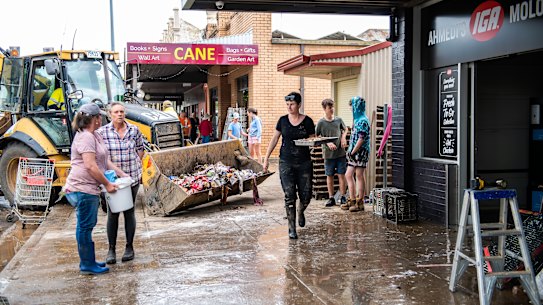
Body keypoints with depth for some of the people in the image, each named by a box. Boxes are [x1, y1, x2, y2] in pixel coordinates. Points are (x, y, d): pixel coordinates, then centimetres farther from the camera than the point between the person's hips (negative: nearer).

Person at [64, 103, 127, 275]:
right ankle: (87, 265, 7)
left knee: (87, 226, 16)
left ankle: (88, 261, 26)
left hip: (90, 189, 11)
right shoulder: (85, 137, -17)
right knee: (85, 227, -2)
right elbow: (91, 166, -23)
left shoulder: (95, 135, 14)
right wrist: (107, 184, -16)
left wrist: (122, 174, 11)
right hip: (83, 189, -11)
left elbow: (105, 161, 18)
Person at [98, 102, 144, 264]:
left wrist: (135, 166, 6)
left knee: (129, 212, 9)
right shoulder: (102, 132, -6)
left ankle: (129, 247, 19)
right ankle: (111, 249, 13)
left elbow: (140, 150, 13)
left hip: (132, 178, 2)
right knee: (112, 214, 3)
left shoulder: (134, 130, 1)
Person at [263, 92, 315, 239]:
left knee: (306, 195, 2)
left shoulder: (307, 121, 0)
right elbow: (274, 140, 9)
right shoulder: (283, 120, 3)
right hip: (286, 162, 0)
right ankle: (292, 228, 6)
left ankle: (300, 211, 37)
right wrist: (266, 158, 5)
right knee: (289, 196, -4)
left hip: (304, 162, 0)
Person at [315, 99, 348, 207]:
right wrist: (328, 143, -12)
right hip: (328, 154, -1)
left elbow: (345, 129, 21)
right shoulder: (321, 123, -5)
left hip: (340, 152, 2)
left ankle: (342, 197, 11)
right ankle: (331, 198, 16)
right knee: (329, 176, 7)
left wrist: (343, 138, 2)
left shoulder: (338, 120, 3)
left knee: (341, 175, 3)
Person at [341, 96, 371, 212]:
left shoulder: (363, 121, -14)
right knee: (348, 175, 10)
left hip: (360, 152, -9)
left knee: (359, 176, -3)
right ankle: (352, 200, 17)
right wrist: (350, 151, 13)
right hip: (354, 152, 9)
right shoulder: (357, 119, 15)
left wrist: (353, 152, -17)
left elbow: (361, 139, -19)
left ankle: (360, 202, 4)